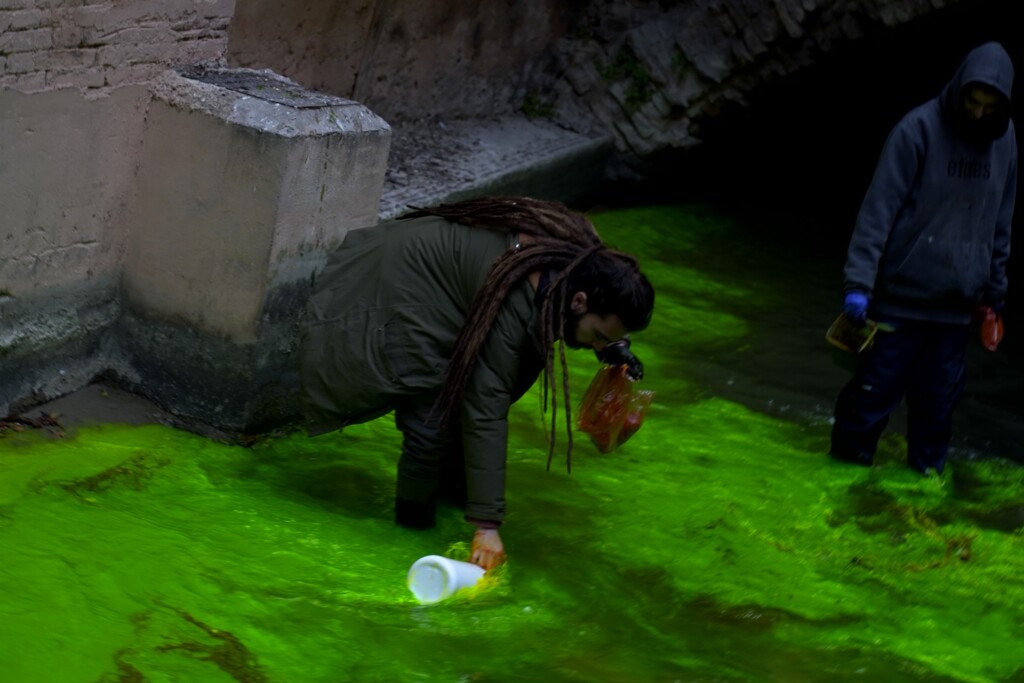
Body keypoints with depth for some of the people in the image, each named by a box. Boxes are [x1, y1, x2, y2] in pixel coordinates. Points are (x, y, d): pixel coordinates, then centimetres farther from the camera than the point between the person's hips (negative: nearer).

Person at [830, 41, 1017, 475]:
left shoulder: (1005, 141, 5)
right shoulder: (919, 129, -11)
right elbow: (879, 208, -13)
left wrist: (995, 289, 17)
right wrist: (858, 281, -18)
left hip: (956, 304, 4)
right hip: (900, 293, -4)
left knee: (939, 397, 7)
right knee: (877, 388, 1)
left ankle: (927, 470, 20)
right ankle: (849, 466, 14)